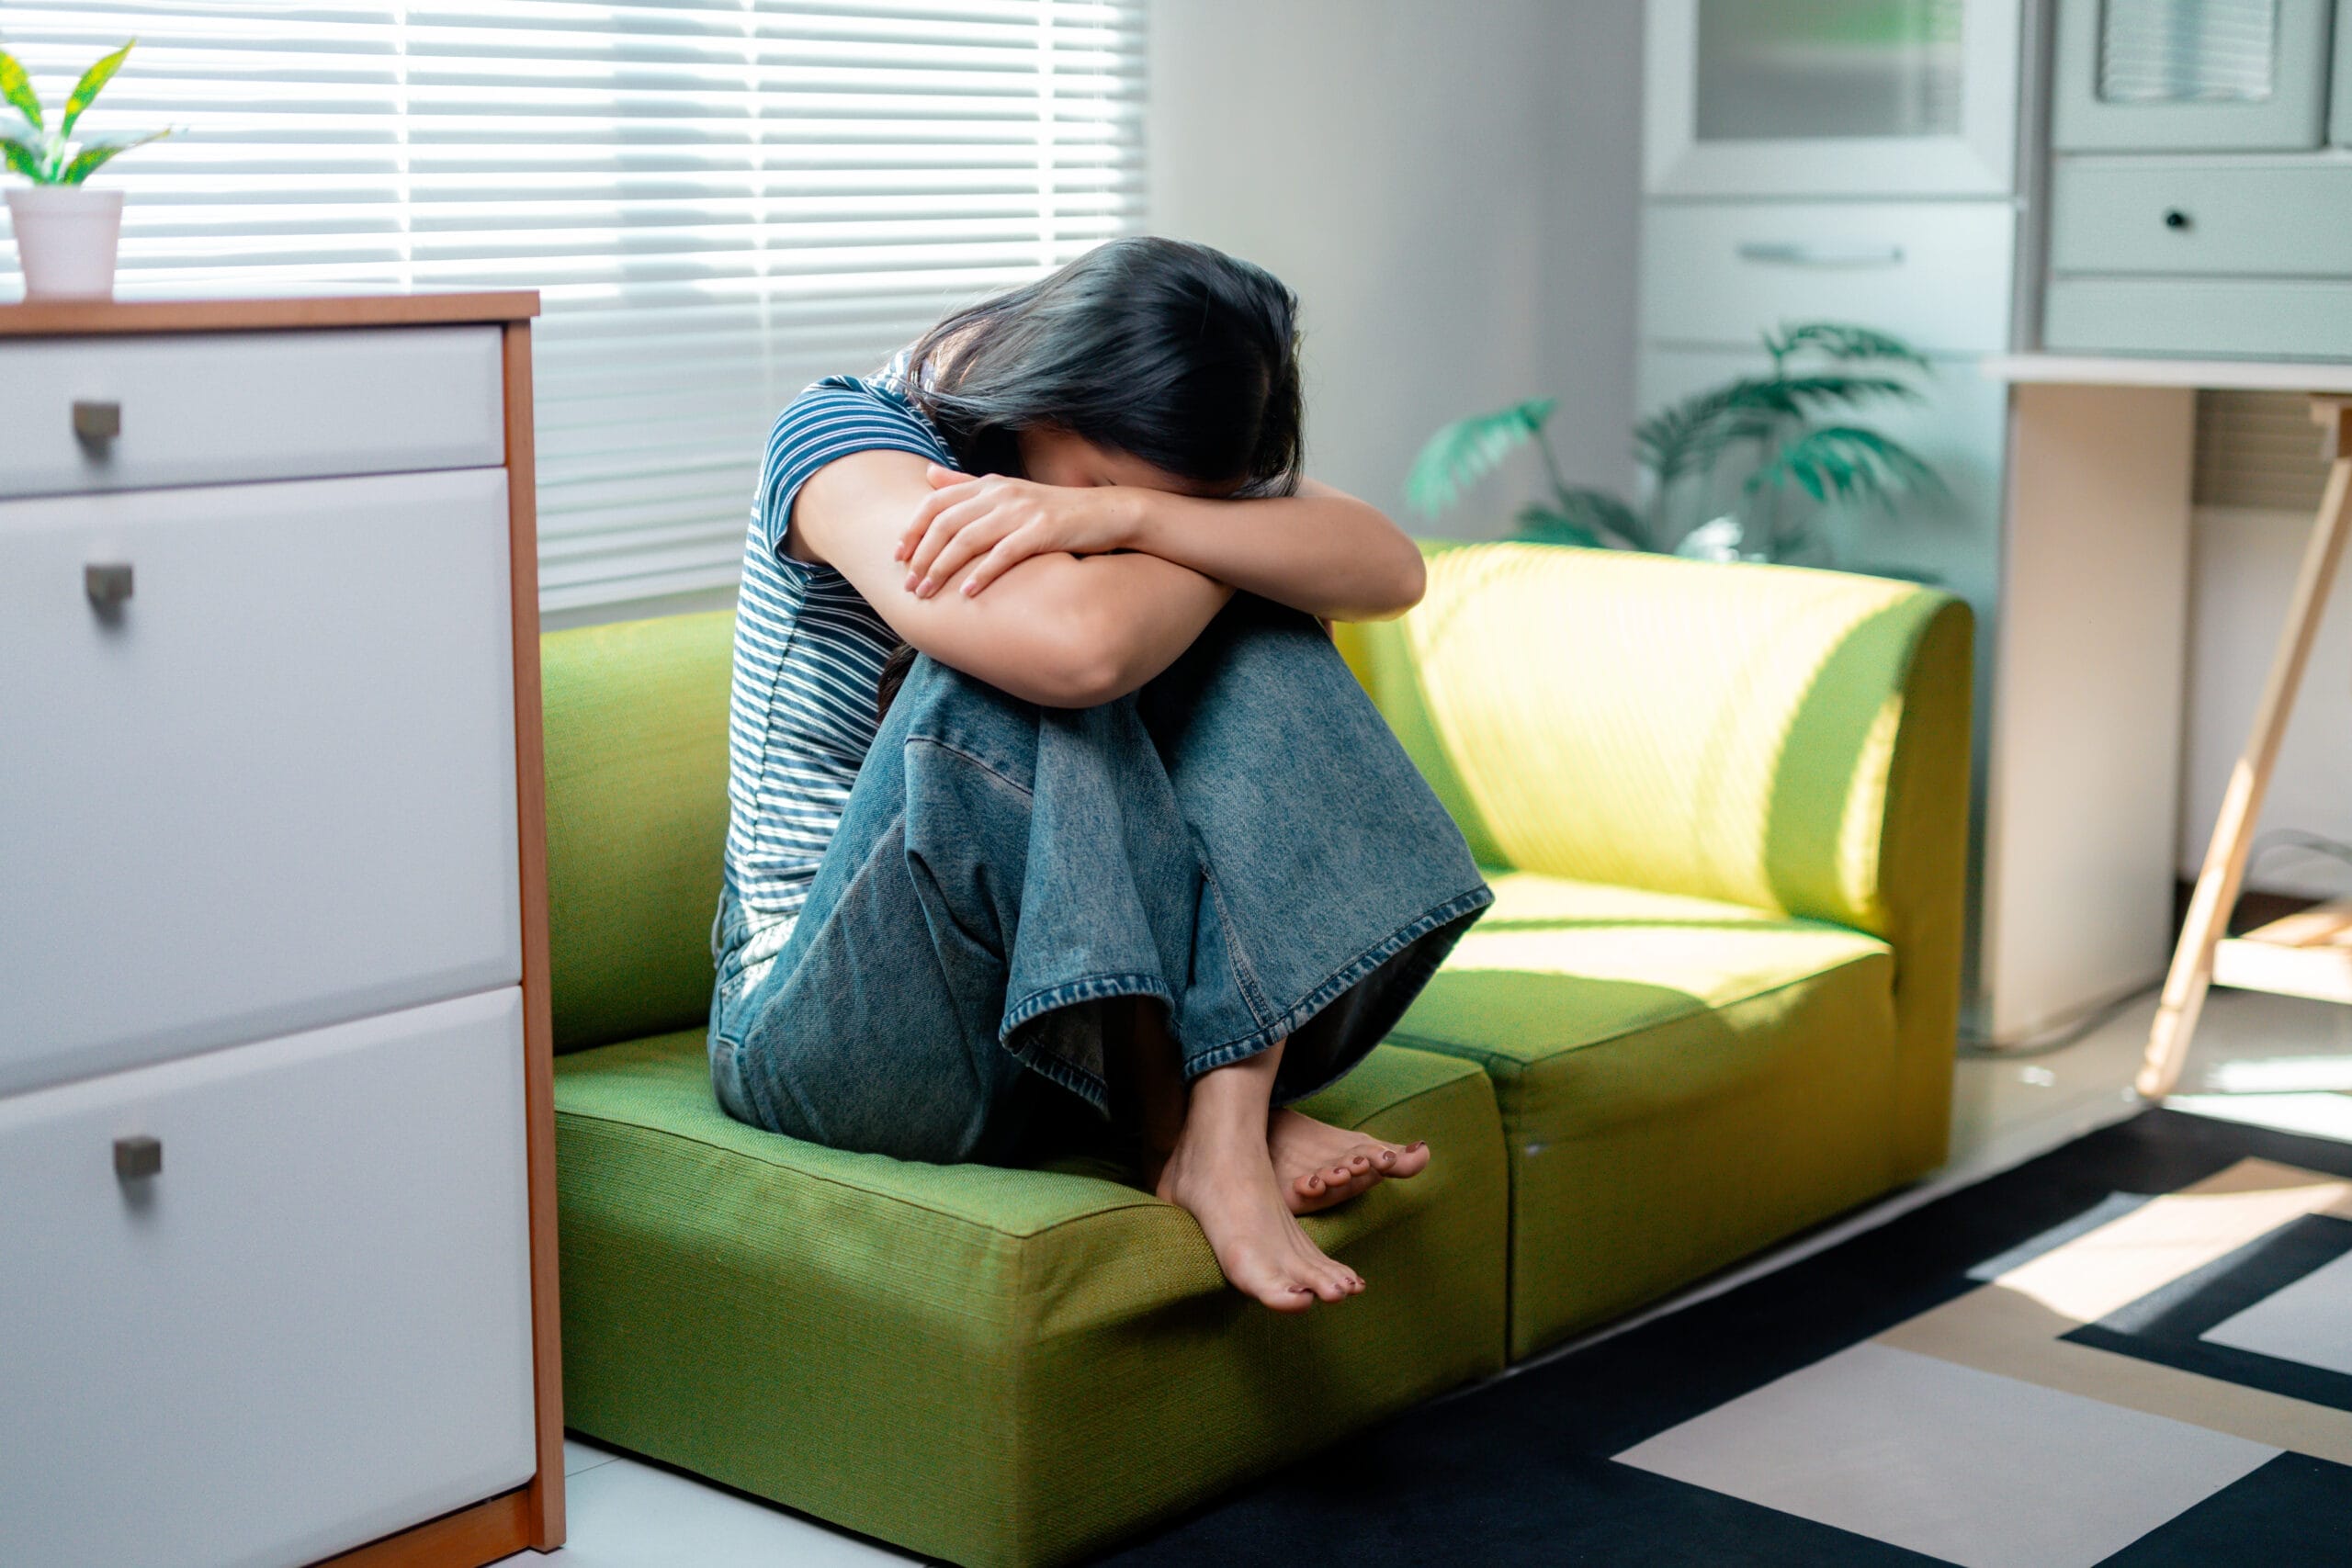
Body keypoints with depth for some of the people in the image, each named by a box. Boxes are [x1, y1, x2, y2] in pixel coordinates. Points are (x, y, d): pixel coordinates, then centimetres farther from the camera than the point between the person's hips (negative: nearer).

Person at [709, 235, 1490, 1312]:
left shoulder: (1155, 459, 4)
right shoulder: (841, 437, -15)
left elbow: (1392, 570, -15)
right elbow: (1078, 643, -35)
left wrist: (1135, 517, -28)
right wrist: (1236, 544, -15)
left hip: (1080, 998, 6)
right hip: (840, 1035, -5)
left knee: (1255, 638, -13)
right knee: (1023, 673, -29)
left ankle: (1232, 1112, -27)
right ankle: (1178, 1129, -22)